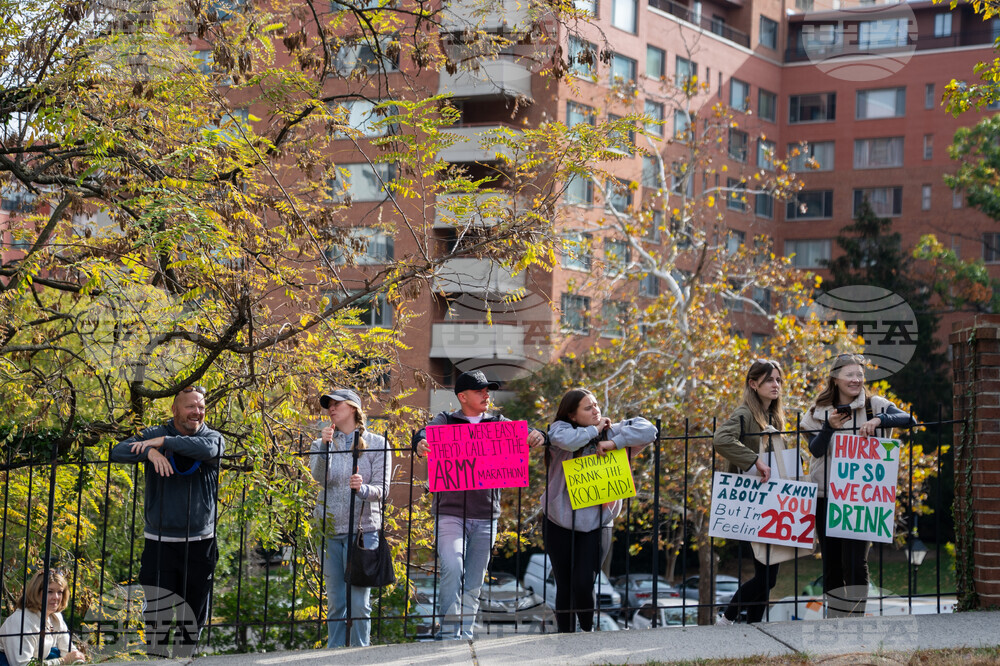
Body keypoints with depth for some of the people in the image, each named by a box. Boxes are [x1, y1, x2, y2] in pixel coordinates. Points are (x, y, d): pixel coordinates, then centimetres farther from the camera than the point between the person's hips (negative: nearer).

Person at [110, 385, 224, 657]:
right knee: (157, 613, -3)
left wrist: (164, 442, -24)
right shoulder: (154, 435, 3)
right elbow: (118, 452, -9)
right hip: (159, 542, -1)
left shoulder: (213, 438, 2)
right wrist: (150, 451, -26)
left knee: (194, 615, 9)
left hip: (199, 544, 1)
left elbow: (207, 449, -22)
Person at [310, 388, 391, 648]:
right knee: (335, 602, 5)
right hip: (329, 530, 3)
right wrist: (325, 446, -17)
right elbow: (320, 477, -5)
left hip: (362, 529, -3)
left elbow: (382, 489, -2)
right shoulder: (321, 444, 13)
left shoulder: (376, 444, 5)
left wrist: (362, 489, -22)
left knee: (359, 602, -7)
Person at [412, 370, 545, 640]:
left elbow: (525, 436, 3)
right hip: (451, 513, -3)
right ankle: (448, 633, -15)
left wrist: (537, 437, -22)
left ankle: (465, 636, 14)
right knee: (452, 568, -20)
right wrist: (421, 444, -37)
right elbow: (424, 435, -12)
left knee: (474, 582, 6)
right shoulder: (445, 421, 5)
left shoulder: (498, 423, 13)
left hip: (486, 516, 3)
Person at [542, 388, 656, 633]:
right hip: (560, 523, 0)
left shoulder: (610, 431, 2)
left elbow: (647, 430, -8)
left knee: (583, 584, -12)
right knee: (564, 587, 6)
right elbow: (567, 440, -30)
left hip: (596, 523, 0)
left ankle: (588, 630, 12)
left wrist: (613, 442, -17)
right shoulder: (560, 429, -5)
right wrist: (594, 430, -14)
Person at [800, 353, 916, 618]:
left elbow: (908, 420, -12)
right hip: (825, 496, 3)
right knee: (831, 564, 6)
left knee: (854, 563, -11)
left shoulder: (875, 405, 2)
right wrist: (829, 427, -19)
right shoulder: (819, 412, 8)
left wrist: (878, 420, -27)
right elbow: (815, 449, -3)